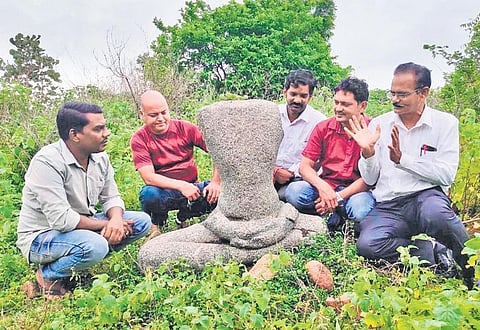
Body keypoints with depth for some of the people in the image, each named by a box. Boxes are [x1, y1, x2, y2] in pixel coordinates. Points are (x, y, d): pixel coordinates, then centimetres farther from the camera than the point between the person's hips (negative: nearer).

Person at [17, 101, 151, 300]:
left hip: (82, 226, 8)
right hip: (41, 237, -7)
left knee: (142, 221, -5)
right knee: (95, 245, -37)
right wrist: (104, 225, -20)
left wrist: (116, 219, -20)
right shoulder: (47, 162, -26)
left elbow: (111, 197, 3)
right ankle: (48, 275, -6)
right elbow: (62, 219, -31)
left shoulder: (100, 157, -3)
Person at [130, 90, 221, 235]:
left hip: (191, 188, 3)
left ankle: (183, 217, 5)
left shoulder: (185, 128, -4)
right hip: (163, 191, -2)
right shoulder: (139, 139, -8)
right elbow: (148, 177, -17)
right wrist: (181, 186, -28)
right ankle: (157, 225, 0)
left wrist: (216, 182, -20)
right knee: (148, 194, -36)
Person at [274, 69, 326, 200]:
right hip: (270, 173, 3)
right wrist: (273, 169, -9)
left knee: (284, 195, -34)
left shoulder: (319, 121, -5)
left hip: (298, 177, -3)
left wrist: (291, 173, -17)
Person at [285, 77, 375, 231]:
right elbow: (305, 166, 0)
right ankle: (339, 212, -11)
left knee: (360, 209, -36)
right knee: (294, 191, -25)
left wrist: (338, 196, -20)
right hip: (325, 185, 3)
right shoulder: (323, 128, 2)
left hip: (357, 189, -2)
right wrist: (322, 187, -21)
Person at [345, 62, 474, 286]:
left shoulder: (445, 123, 4)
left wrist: (402, 159, -14)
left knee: (435, 214, -38)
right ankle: (434, 252, -9)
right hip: (387, 207, 2)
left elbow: (447, 175, -7)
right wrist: (368, 151, -12)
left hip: (426, 196, -1)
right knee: (367, 244, -29)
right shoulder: (379, 124, 8)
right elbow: (370, 179, 7)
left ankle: (473, 272, -10)